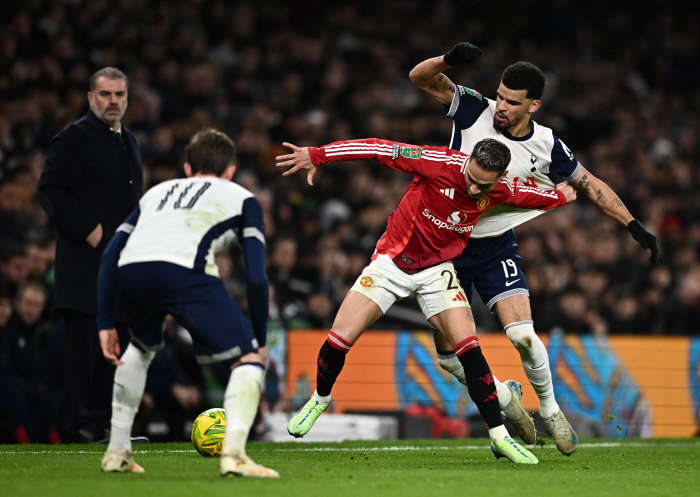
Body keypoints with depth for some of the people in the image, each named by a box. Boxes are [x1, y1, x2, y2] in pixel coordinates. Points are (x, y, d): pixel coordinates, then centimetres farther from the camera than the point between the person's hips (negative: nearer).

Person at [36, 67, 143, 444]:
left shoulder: (128, 141, 20)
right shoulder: (74, 139, -6)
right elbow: (50, 190, -13)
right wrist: (87, 230, -18)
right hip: (87, 259, -8)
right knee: (85, 340, -9)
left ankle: (103, 423, 14)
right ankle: (81, 426, -7)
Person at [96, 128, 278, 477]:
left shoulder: (158, 192, 39)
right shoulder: (241, 198, 28)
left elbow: (110, 255, 30)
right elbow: (256, 276, 15)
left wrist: (105, 323, 31)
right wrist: (260, 339, 22)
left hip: (131, 272, 5)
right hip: (185, 269, -5)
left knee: (141, 348, 35)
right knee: (249, 359, 5)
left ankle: (116, 452, 34)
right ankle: (233, 453, -16)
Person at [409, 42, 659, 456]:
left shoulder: (546, 145, -9)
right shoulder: (475, 110, -12)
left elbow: (590, 184, 5)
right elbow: (420, 77, -15)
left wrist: (634, 225, 1)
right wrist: (449, 60, -36)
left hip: (497, 247, 0)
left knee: (522, 334, -20)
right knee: (449, 356, -2)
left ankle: (550, 408, 5)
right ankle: (504, 396, 26)